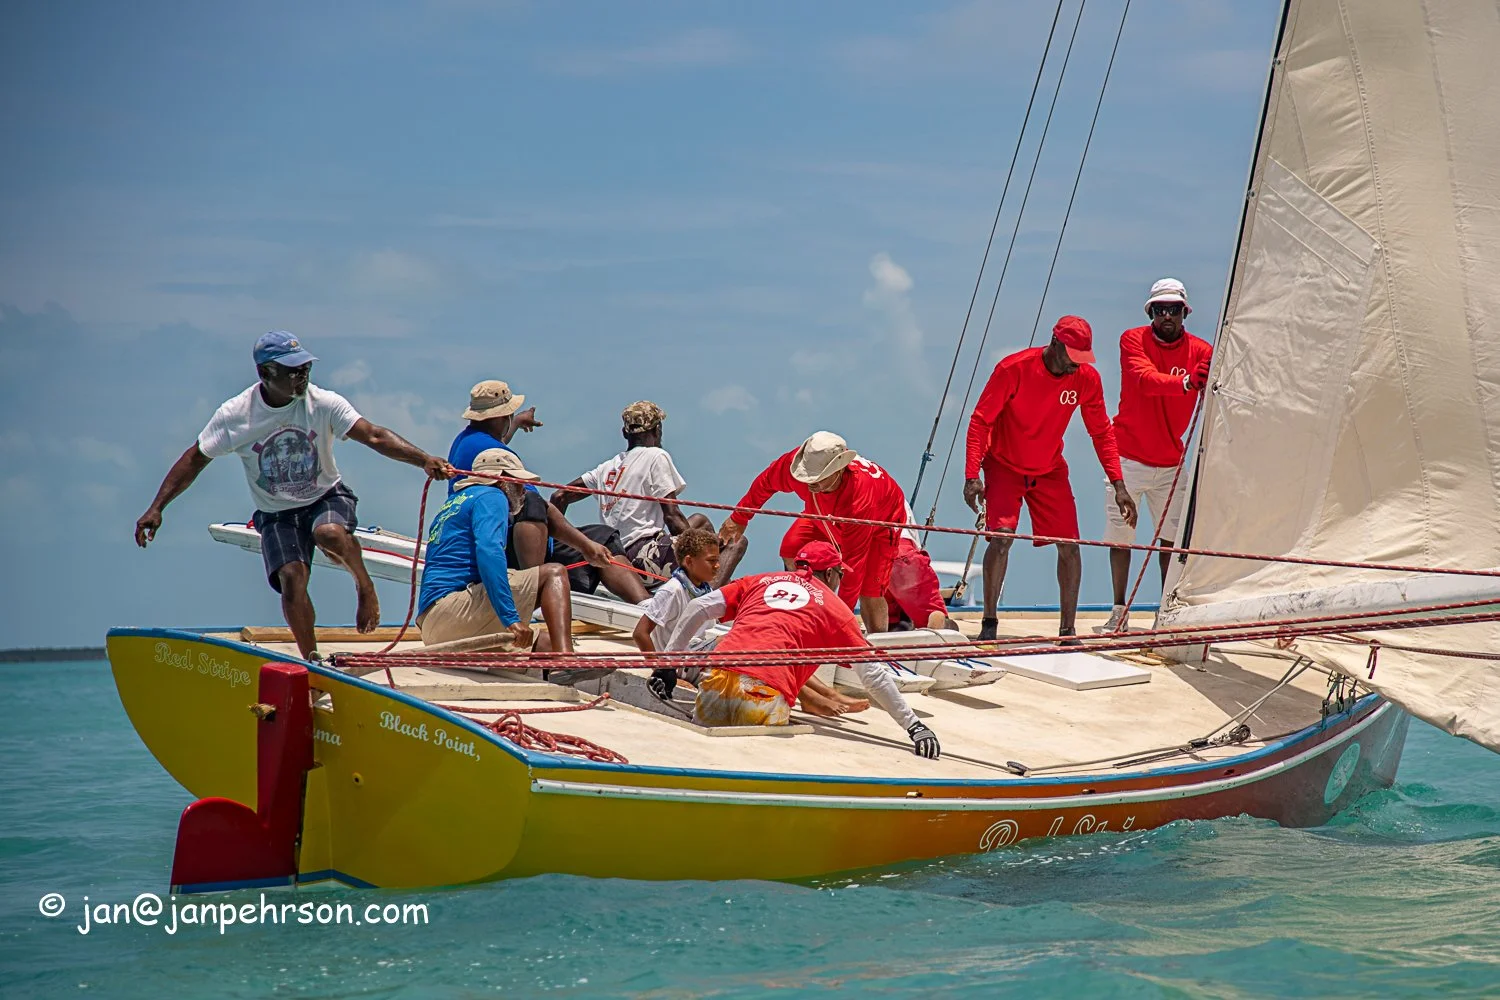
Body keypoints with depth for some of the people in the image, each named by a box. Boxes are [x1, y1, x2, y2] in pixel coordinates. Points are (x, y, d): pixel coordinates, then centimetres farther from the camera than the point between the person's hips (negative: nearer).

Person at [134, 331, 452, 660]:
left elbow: (374, 436, -23)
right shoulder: (234, 416, -12)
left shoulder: (323, 403, -14)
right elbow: (194, 460, -1)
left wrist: (423, 459, -38)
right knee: (291, 577, -20)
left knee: (329, 534, -34)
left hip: (327, 498, -1)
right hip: (276, 514, 1)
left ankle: (364, 585, -7)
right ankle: (311, 659, -8)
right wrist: (156, 509, -6)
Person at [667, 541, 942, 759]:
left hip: (716, 681, 3)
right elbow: (873, 673, 13)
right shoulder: (835, 606, 18)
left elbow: (699, 607, 20)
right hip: (767, 696, -3)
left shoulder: (761, 582, 27)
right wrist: (913, 725, 16)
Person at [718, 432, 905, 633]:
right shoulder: (795, 462, -35)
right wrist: (739, 518, 3)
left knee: (869, 593, -18)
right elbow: (765, 483, -10)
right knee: (792, 549, -17)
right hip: (827, 514, 6)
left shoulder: (860, 501, -47)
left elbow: (853, 563, -38)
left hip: (879, 520, -6)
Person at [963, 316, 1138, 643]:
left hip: (1050, 470, 4)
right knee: (1001, 537, -20)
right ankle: (988, 623, -5)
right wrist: (972, 475, -25)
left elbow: (1101, 432, 0)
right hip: (1004, 466, -4)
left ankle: (1067, 631, 7)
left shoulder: (1087, 378, -11)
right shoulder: (1014, 369, -22)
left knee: (1069, 545, -4)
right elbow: (980, 421, -17)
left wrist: (1118, 485, -7)